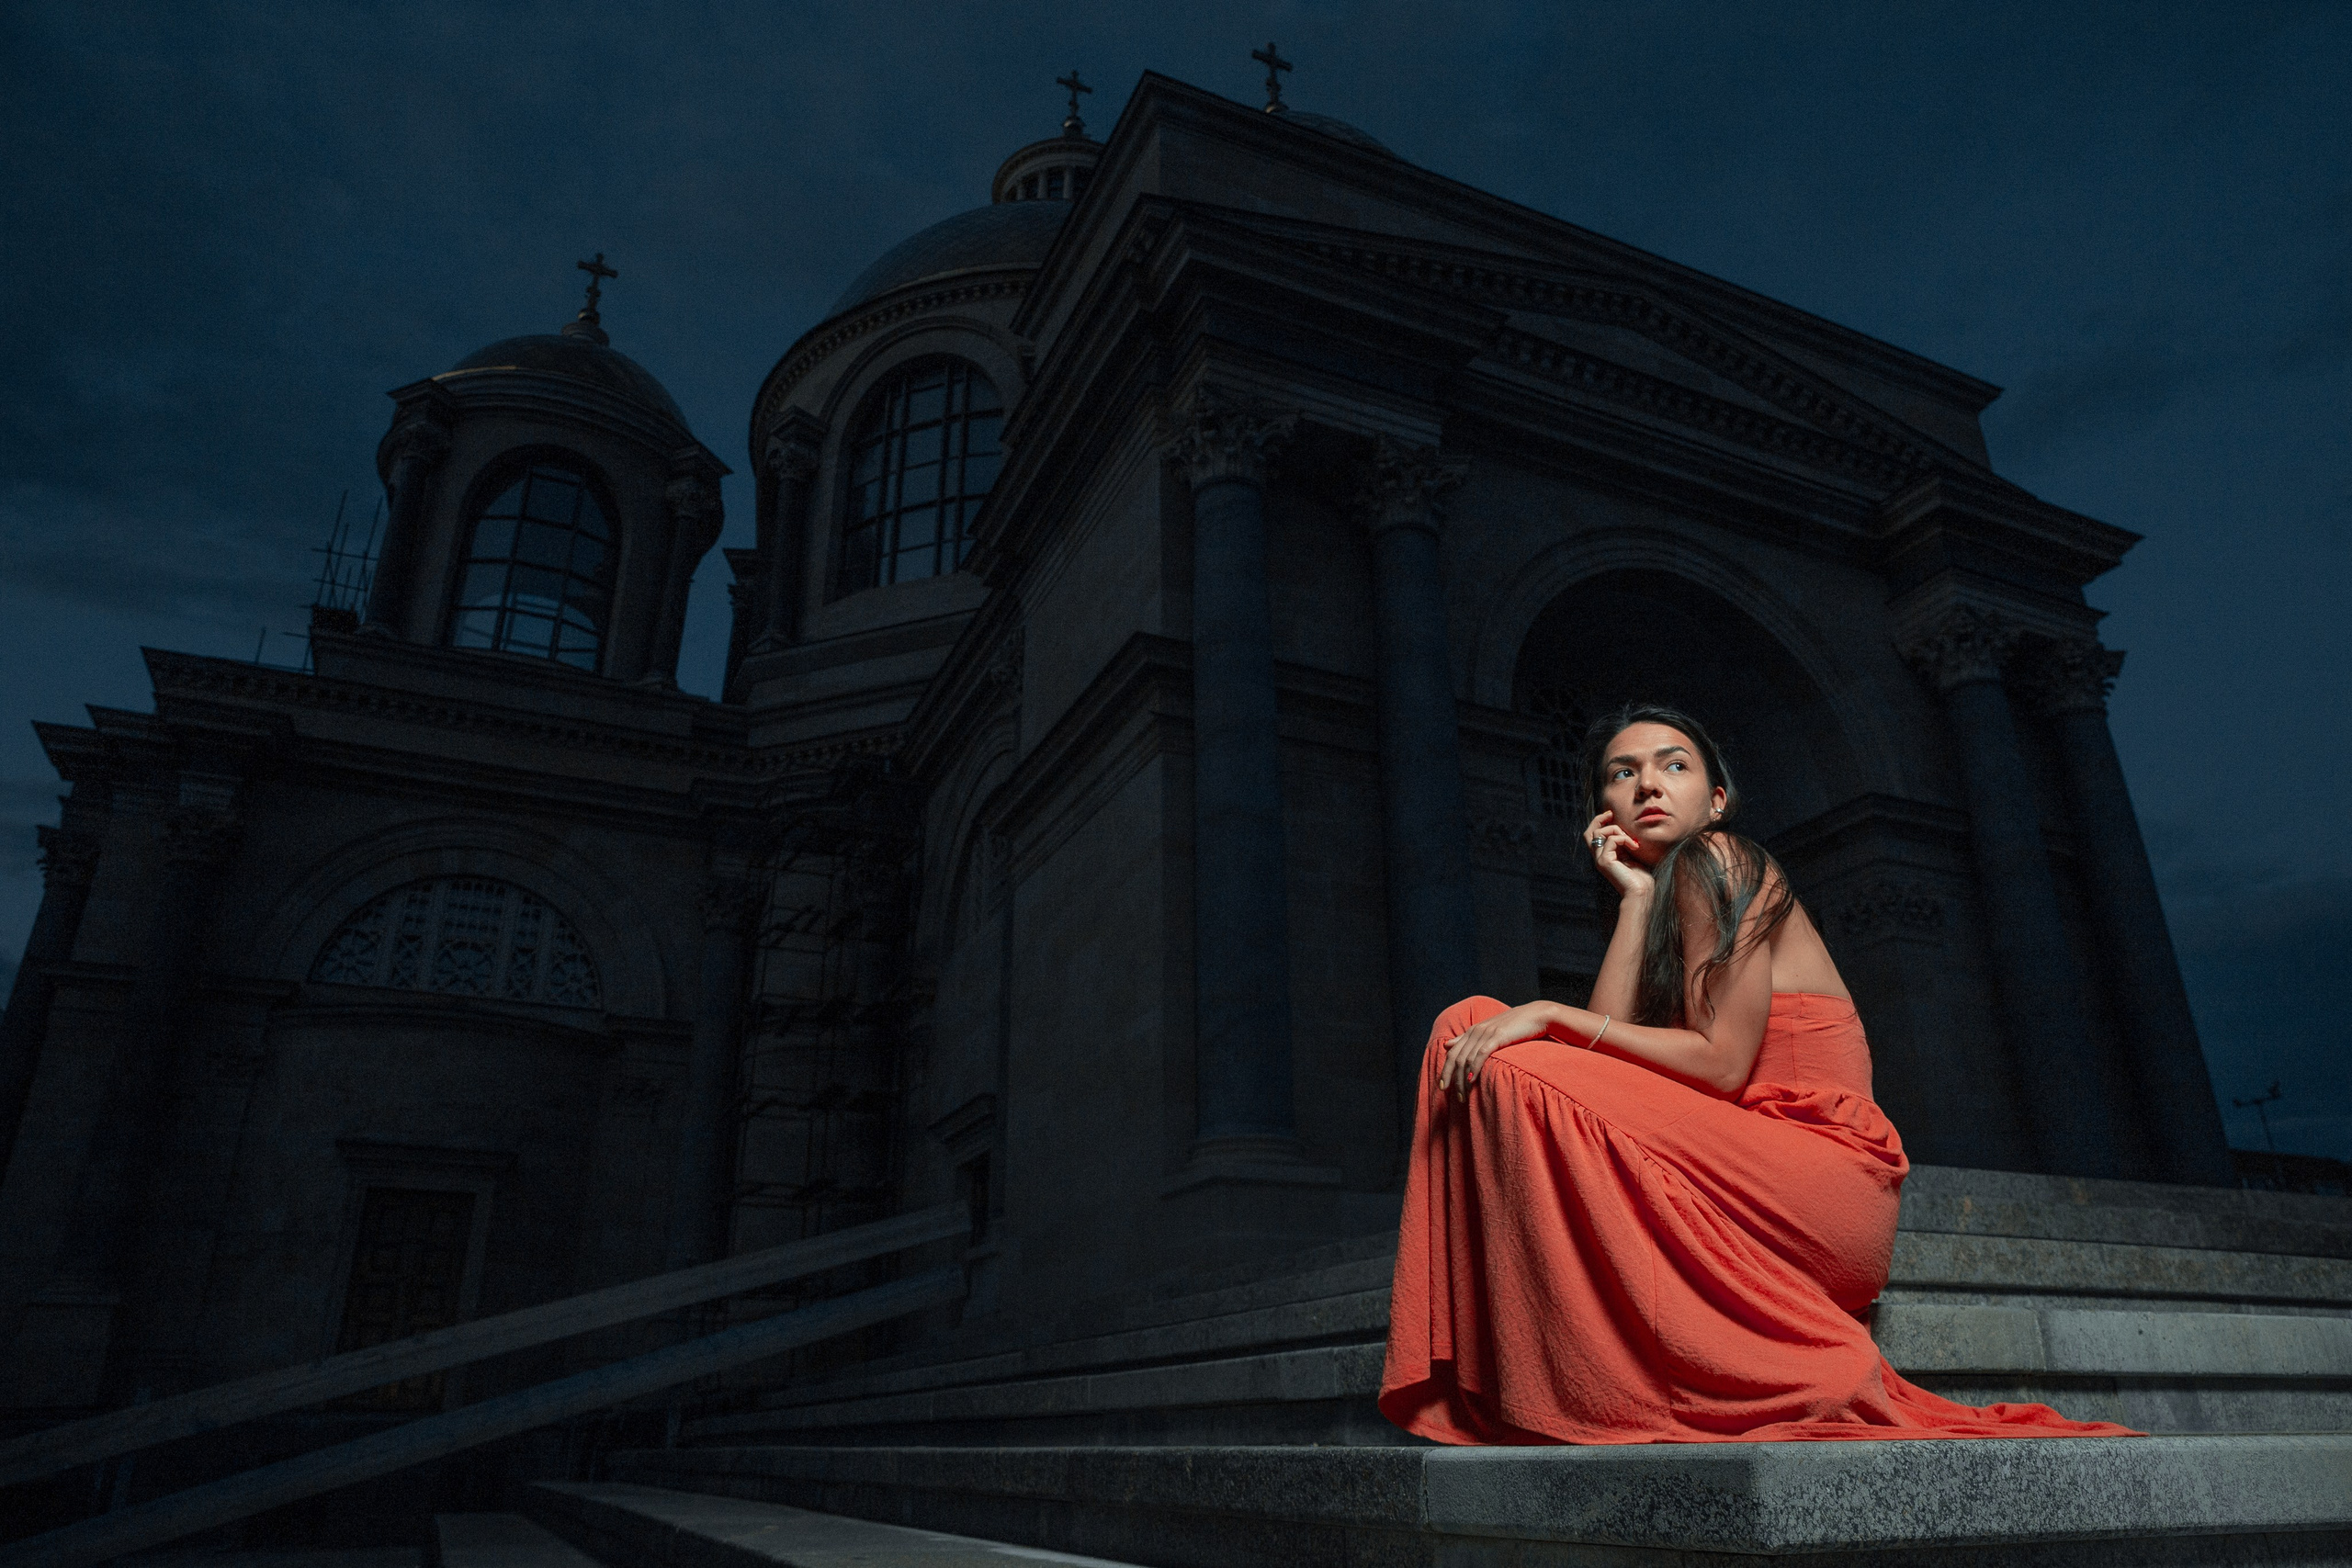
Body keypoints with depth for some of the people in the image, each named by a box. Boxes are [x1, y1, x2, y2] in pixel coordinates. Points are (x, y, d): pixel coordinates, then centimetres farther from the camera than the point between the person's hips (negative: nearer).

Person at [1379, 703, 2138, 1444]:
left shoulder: (1715, 859, -4)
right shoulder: (1663, 896, 20)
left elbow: (1720, 1063, -14)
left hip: (1821, 1176, -8)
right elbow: (1607, 1047, 2)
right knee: (1477, 1027, -1)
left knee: (1505, 1065, -23)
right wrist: (1634, 899, 2)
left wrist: (1549, 1015, -15)